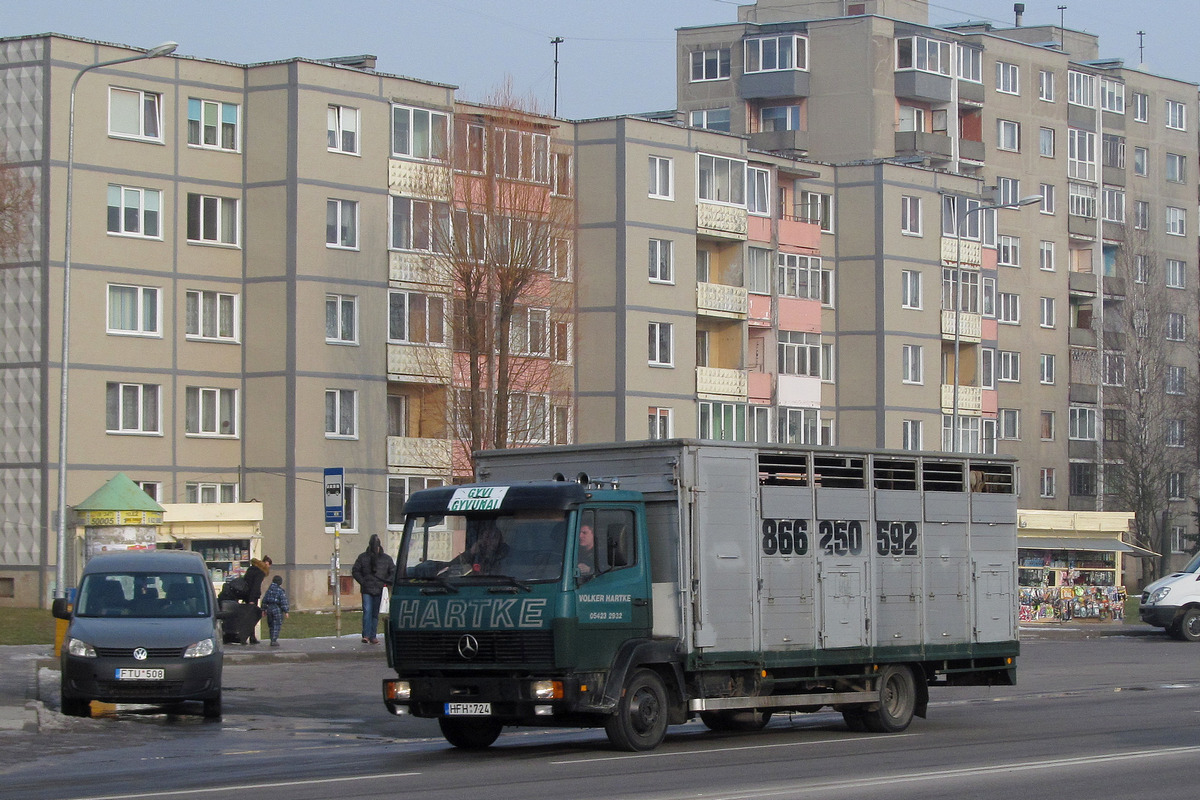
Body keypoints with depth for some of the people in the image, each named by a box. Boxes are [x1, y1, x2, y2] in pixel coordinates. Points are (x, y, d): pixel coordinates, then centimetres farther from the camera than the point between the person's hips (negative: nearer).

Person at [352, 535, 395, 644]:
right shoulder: (363, 557, 3)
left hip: (379, 590, 2)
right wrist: (363, 582, -4)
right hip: (366, 590, -2)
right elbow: (355, 571, 8)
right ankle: (366, 635, -15)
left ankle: (373, 636, 11)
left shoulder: (386, 559, 6)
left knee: (375, 614, 6)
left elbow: (393, 573, 12)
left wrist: (386, 582, -3)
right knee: (367, 611, -12)